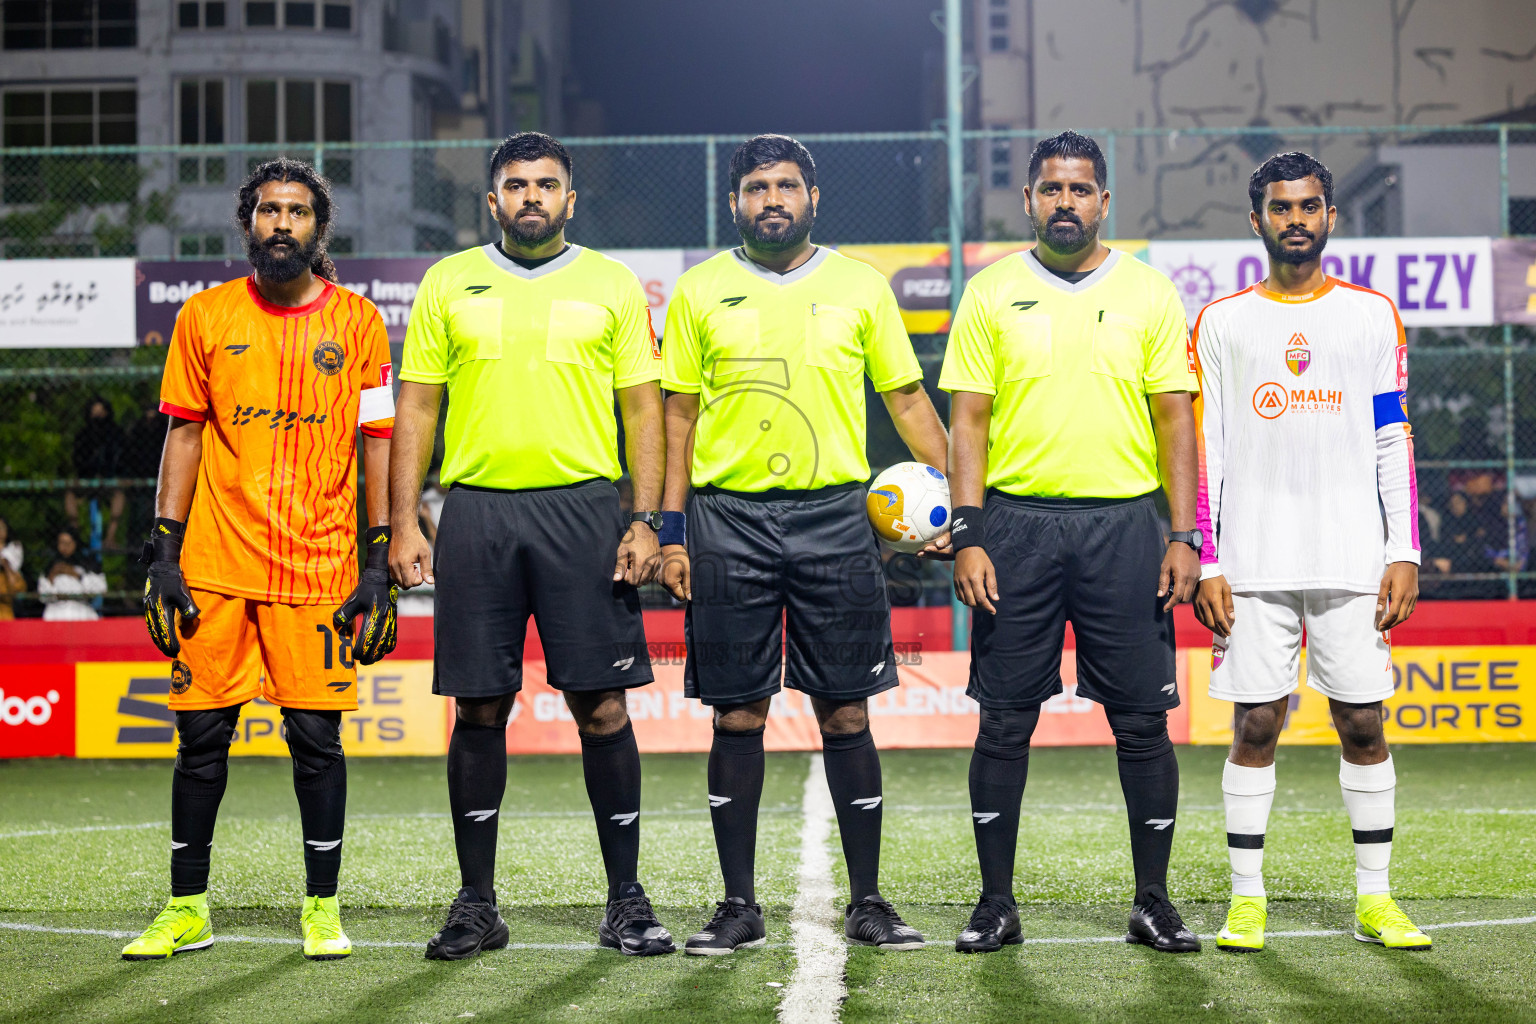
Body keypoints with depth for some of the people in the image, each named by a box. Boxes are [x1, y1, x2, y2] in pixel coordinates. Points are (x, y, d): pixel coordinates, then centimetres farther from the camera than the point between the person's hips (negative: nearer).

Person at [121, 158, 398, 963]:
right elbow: (184, 436, 8)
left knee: (317, 737, -1)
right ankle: (186, 909, 14)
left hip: (319, 566, -1)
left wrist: (379, 564, -1)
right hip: (214, 565, 1)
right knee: (201, 737, 3)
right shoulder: (205, 317, 7)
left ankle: (323, 907, 11)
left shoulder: (357, 321, 5)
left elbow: (376, 443, 5)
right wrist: (163, 551, 0)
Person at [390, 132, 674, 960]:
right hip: (475, 511, 1)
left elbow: (642, 407, 6)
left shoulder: (613, 284, 8)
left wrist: (646, 520, -4)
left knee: (601, 704, -2)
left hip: (581, 509, -1)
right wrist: (404, 521, 1)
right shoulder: (448, 283, 10)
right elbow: (417, 406, 9)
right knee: (479, 708, 4)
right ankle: (476, 903, 13)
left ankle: (627, 902, 6)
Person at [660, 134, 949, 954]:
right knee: (738, 715, 3)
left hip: (834, 516, 0)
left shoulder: (860, 286, 7)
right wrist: (671, 531, 2)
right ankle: (739, 904, 11)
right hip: (729, 520, 0)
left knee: (846, 712, 1)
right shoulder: (701, 290, 7)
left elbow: (907, 398, 11)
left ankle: (868, 901, 10)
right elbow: (679, 413, 8)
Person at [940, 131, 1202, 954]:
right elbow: (967, 420, 2)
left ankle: (1153, 902, 11)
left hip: (1123, 523, 1)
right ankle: (996, 902, 11)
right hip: (1016, 522, 0)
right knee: (1004, 722, 2)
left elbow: (1176, 418, 6)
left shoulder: (1148, 293, 7)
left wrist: (1185, 536, -2)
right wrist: (967, 536, -7)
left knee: (1142, 721, 1)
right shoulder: (992, 293, 5)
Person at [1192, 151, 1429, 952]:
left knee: (1362, 722, 2)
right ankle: (1246, 899, 6)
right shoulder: (1222, 323, 6)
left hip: (1354, 556, 1)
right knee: (1255, 724, -1)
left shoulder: (1373, 316, 8)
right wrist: (1204, 563, -3)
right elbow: (1202, 450, 5)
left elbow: (1395, 443, 7)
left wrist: (1404, 553, -1)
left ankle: (1374, 899, 10)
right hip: (1254, 562, 0)